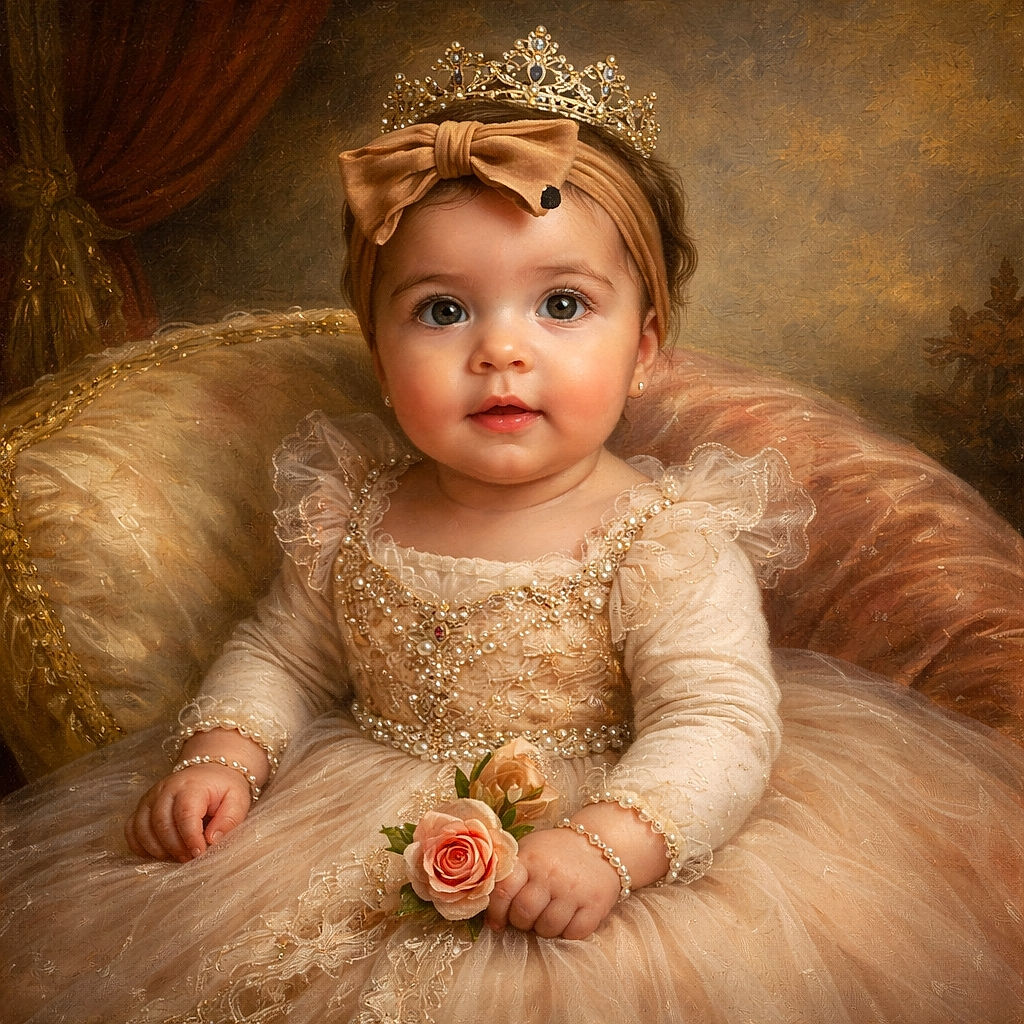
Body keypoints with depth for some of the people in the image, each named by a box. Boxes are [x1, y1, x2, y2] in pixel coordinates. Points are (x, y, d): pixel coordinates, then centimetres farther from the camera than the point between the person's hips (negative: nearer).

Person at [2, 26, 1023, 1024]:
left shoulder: (667, 541, -17)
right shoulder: (352, 518, -3)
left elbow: (720, 726, -24)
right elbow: (278, 657, 10)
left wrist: (609, 841, -39)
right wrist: (219, 755, -7)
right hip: (367, 838, 4)